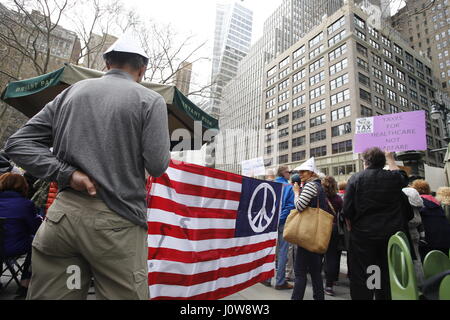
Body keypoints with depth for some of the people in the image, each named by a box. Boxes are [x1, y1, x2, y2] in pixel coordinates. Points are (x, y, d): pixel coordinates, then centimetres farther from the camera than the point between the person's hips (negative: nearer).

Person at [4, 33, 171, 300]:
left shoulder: (71, 92, 13)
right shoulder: (150, 100, -1)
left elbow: (17, 144, 9)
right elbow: (157, 166, -9)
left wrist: (68, 174, -2)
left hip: (62, 214, 5)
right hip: (117, 220, -4)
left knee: (50, 293, 15)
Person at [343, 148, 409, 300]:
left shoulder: (355, 178, -8)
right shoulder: (394, 177, -1)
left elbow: (347, 210, -11)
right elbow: (403, 176, 27)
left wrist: (352, 227, 6)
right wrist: (390, 159, 36)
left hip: (362, 235, -3)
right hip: (391, 234, 3)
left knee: (361, 277, 7)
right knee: (387, 276, 16)